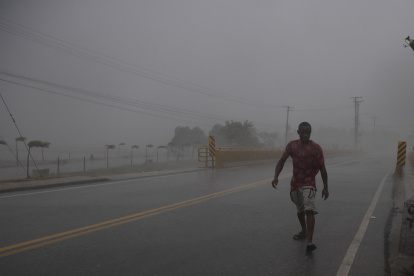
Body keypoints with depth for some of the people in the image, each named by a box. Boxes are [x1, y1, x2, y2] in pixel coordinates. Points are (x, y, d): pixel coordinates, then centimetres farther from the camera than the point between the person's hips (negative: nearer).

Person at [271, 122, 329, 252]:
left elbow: (322, 169, -2)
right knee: (300, 210, 20)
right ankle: (304, 231, 44)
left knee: (309, 210, -21)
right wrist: (276, 177, -15)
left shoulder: (316, 148, -8)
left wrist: (325, 188, -1)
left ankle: (309, 242, -25)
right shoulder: (292, 145, 0)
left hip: (309, 184, -4)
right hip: (295, 183, 4)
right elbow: (282, 161, 0)